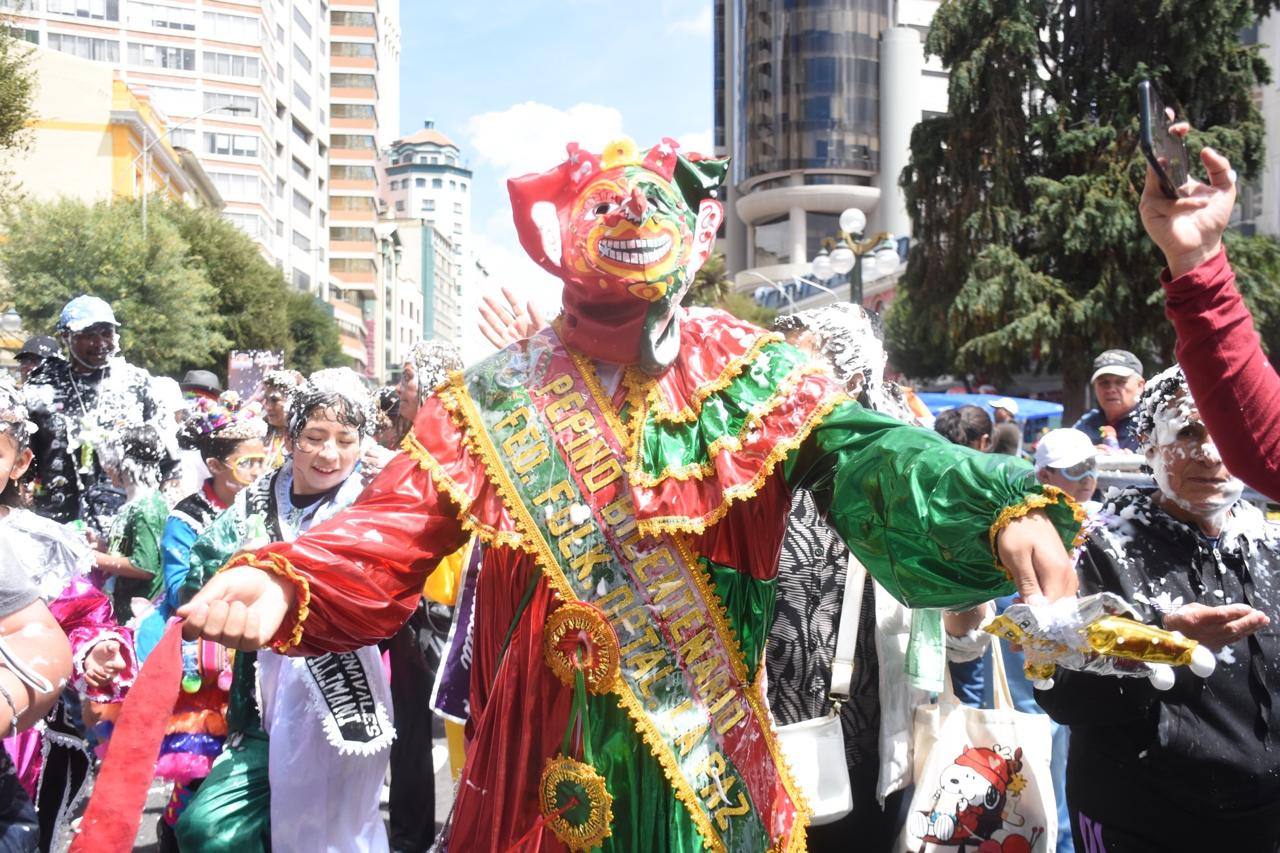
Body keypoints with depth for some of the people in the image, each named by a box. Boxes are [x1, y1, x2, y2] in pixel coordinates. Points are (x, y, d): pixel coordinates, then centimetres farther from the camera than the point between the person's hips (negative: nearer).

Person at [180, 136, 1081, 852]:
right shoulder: (497, 398, -1)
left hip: (712, 763, 0)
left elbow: (864, 449, -17)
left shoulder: (751, 374, -2)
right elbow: (390, 535, -7)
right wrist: (284, 582, -27)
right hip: (545, 765, 1)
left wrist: (1005, 506, -36)